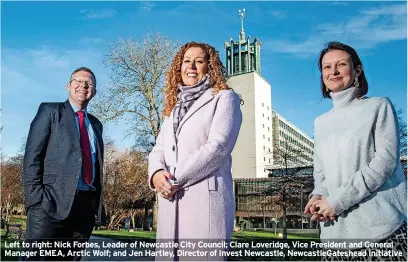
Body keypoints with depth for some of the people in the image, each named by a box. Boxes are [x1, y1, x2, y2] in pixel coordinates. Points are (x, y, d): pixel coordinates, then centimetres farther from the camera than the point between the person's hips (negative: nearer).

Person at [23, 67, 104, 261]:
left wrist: (96, 199, 8)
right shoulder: (50, 111, 6)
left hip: (86, 205, 5)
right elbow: (32, 156, -3)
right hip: (52, 201, -4)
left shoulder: (95, 124, 21)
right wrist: (36, 197, -13)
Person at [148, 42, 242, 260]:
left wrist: (175, 179, -12)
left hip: (205, 197, -5)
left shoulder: (224, 98, 4)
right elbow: (159, 149, 14)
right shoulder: (174, 106, 23)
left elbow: (218, 147, -10)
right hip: (170, 201, 6)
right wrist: (157, 173, -9)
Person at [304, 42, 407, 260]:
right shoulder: (321, 122, 15)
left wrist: (337, 201, -14)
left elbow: (386, 160, -9)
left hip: (380, 224, -4)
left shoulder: (379, 106, 2)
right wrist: (318, 196, -5)